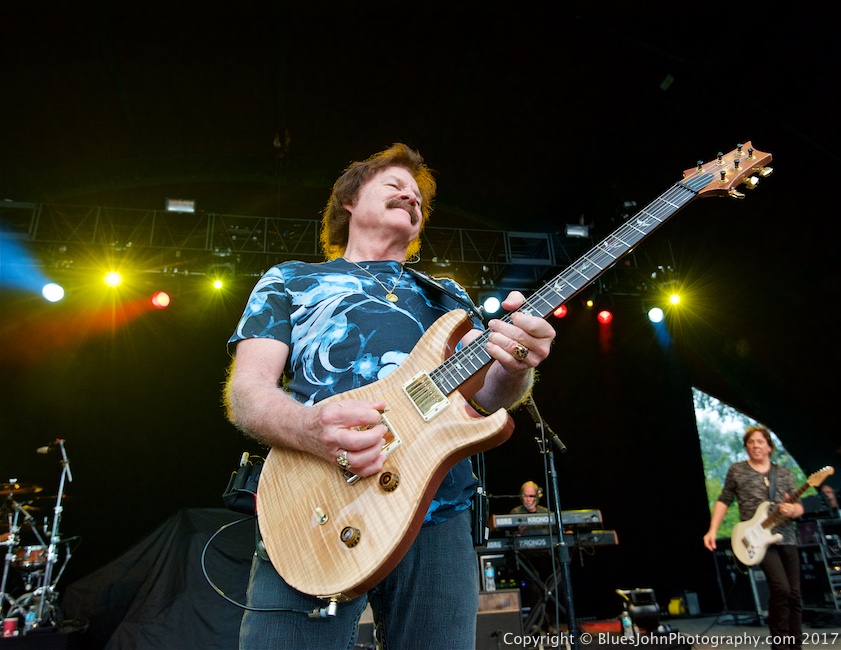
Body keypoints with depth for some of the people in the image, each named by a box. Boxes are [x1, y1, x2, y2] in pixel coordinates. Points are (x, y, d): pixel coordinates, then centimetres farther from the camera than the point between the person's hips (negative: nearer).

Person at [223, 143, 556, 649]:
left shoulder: (447, 297, 21)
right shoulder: (288, 281, 14)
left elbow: (485, 392, 8)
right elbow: (247, 389, 3)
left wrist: (514, 366, -17)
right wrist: (311, 430, -20)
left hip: (437, 518, 3)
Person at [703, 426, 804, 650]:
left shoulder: (784, 472, 11)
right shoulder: (736, 470, 3)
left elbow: (799, 506, 10)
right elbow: (723, 501, 7)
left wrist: (793, 510, -15)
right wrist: (712, 530, -2)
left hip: (787, 539, 4)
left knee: (795, 595, 5)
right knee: (781, 588, -19)